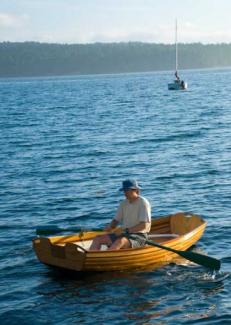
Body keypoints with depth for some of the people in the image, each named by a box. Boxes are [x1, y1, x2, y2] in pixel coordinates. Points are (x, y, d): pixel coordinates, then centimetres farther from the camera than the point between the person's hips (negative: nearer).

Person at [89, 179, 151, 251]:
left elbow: (144, 225, -18)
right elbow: (116, 220, 14)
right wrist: (110, 227, -9)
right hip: (125, 234, 8)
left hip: (139, 236, -8)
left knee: (120, 241, -38)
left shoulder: (143, 203, -10)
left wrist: (126, 231, -20)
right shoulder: (124, 203, 11)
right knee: (98, 238, -7)